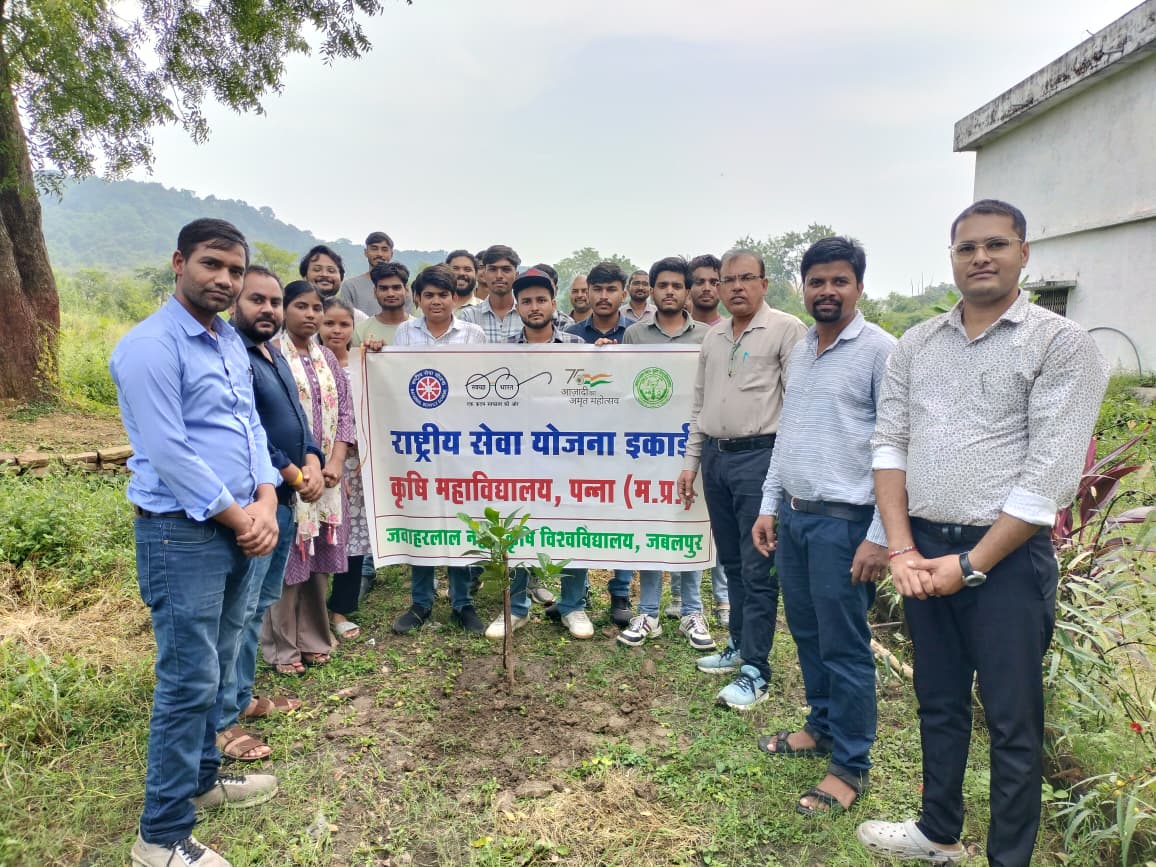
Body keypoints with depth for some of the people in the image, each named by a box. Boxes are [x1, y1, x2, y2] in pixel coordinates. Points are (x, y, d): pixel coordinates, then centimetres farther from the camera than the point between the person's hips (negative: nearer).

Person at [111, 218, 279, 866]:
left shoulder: (232, 341, 12)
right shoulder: (151, 346, -14)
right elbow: (168, 453, -19)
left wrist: (265, 501, -3)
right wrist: (239, 517, -13)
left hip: (241, 527, 8)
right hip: (183, 534, -8)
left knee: (216, 667, 19)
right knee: (189, 682, -1)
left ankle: (202, 777, 37)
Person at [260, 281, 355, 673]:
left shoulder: (327, 358, 12)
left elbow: (345, 411, 8)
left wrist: (336, 461, -5)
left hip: (327, 475, 5)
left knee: (319, 559, 12)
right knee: (286, 559, 1)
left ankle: (313, 639, 25)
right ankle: (281, 648, 15)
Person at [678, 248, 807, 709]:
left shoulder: (785, 329, -6)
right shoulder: (713, 336, 14)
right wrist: (691, 461, 15)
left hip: (760, 457, -7)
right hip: (715, 457, 7)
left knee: (758, 569, -2)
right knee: (731, 562, 16)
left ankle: (755, 670, 6)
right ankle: (739, 644, 30)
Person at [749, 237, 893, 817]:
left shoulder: (879, 350, -9)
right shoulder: (799, 350, 13)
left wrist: (880, 535, -16)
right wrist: (769, 505, 14)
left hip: (842, 520, -7)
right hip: (791, 514, 7)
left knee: (844, 647, 3)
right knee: (806, 632, 18)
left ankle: (850, 765, 19)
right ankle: (822, 727, 37)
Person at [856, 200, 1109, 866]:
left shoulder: (1062, 344, -6)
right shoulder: (916, 345, 8)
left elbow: (1051, 474, -13)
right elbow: (889, 444, 5)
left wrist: (970, 564, -15)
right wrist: (903, 548, -5)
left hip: (1007, 555, -4)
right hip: (924, 550, 5)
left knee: (1013, 721, 8)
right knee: (939, 702, 19)